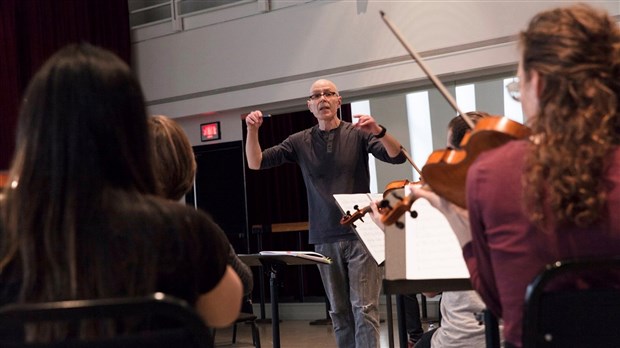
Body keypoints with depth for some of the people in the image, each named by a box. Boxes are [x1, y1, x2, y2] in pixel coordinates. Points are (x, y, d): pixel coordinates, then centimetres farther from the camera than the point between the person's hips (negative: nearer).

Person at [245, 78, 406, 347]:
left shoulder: (358, 134, -1)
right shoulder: (300, 142, 6)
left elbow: (397, 156, -12)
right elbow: (255, 163, 2)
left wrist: (379, 131, -31)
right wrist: (252, 130, -15)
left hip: (360, 234, -3)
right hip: (324, 239, 3)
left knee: (364, 306, -8)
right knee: (339, 311, 8)